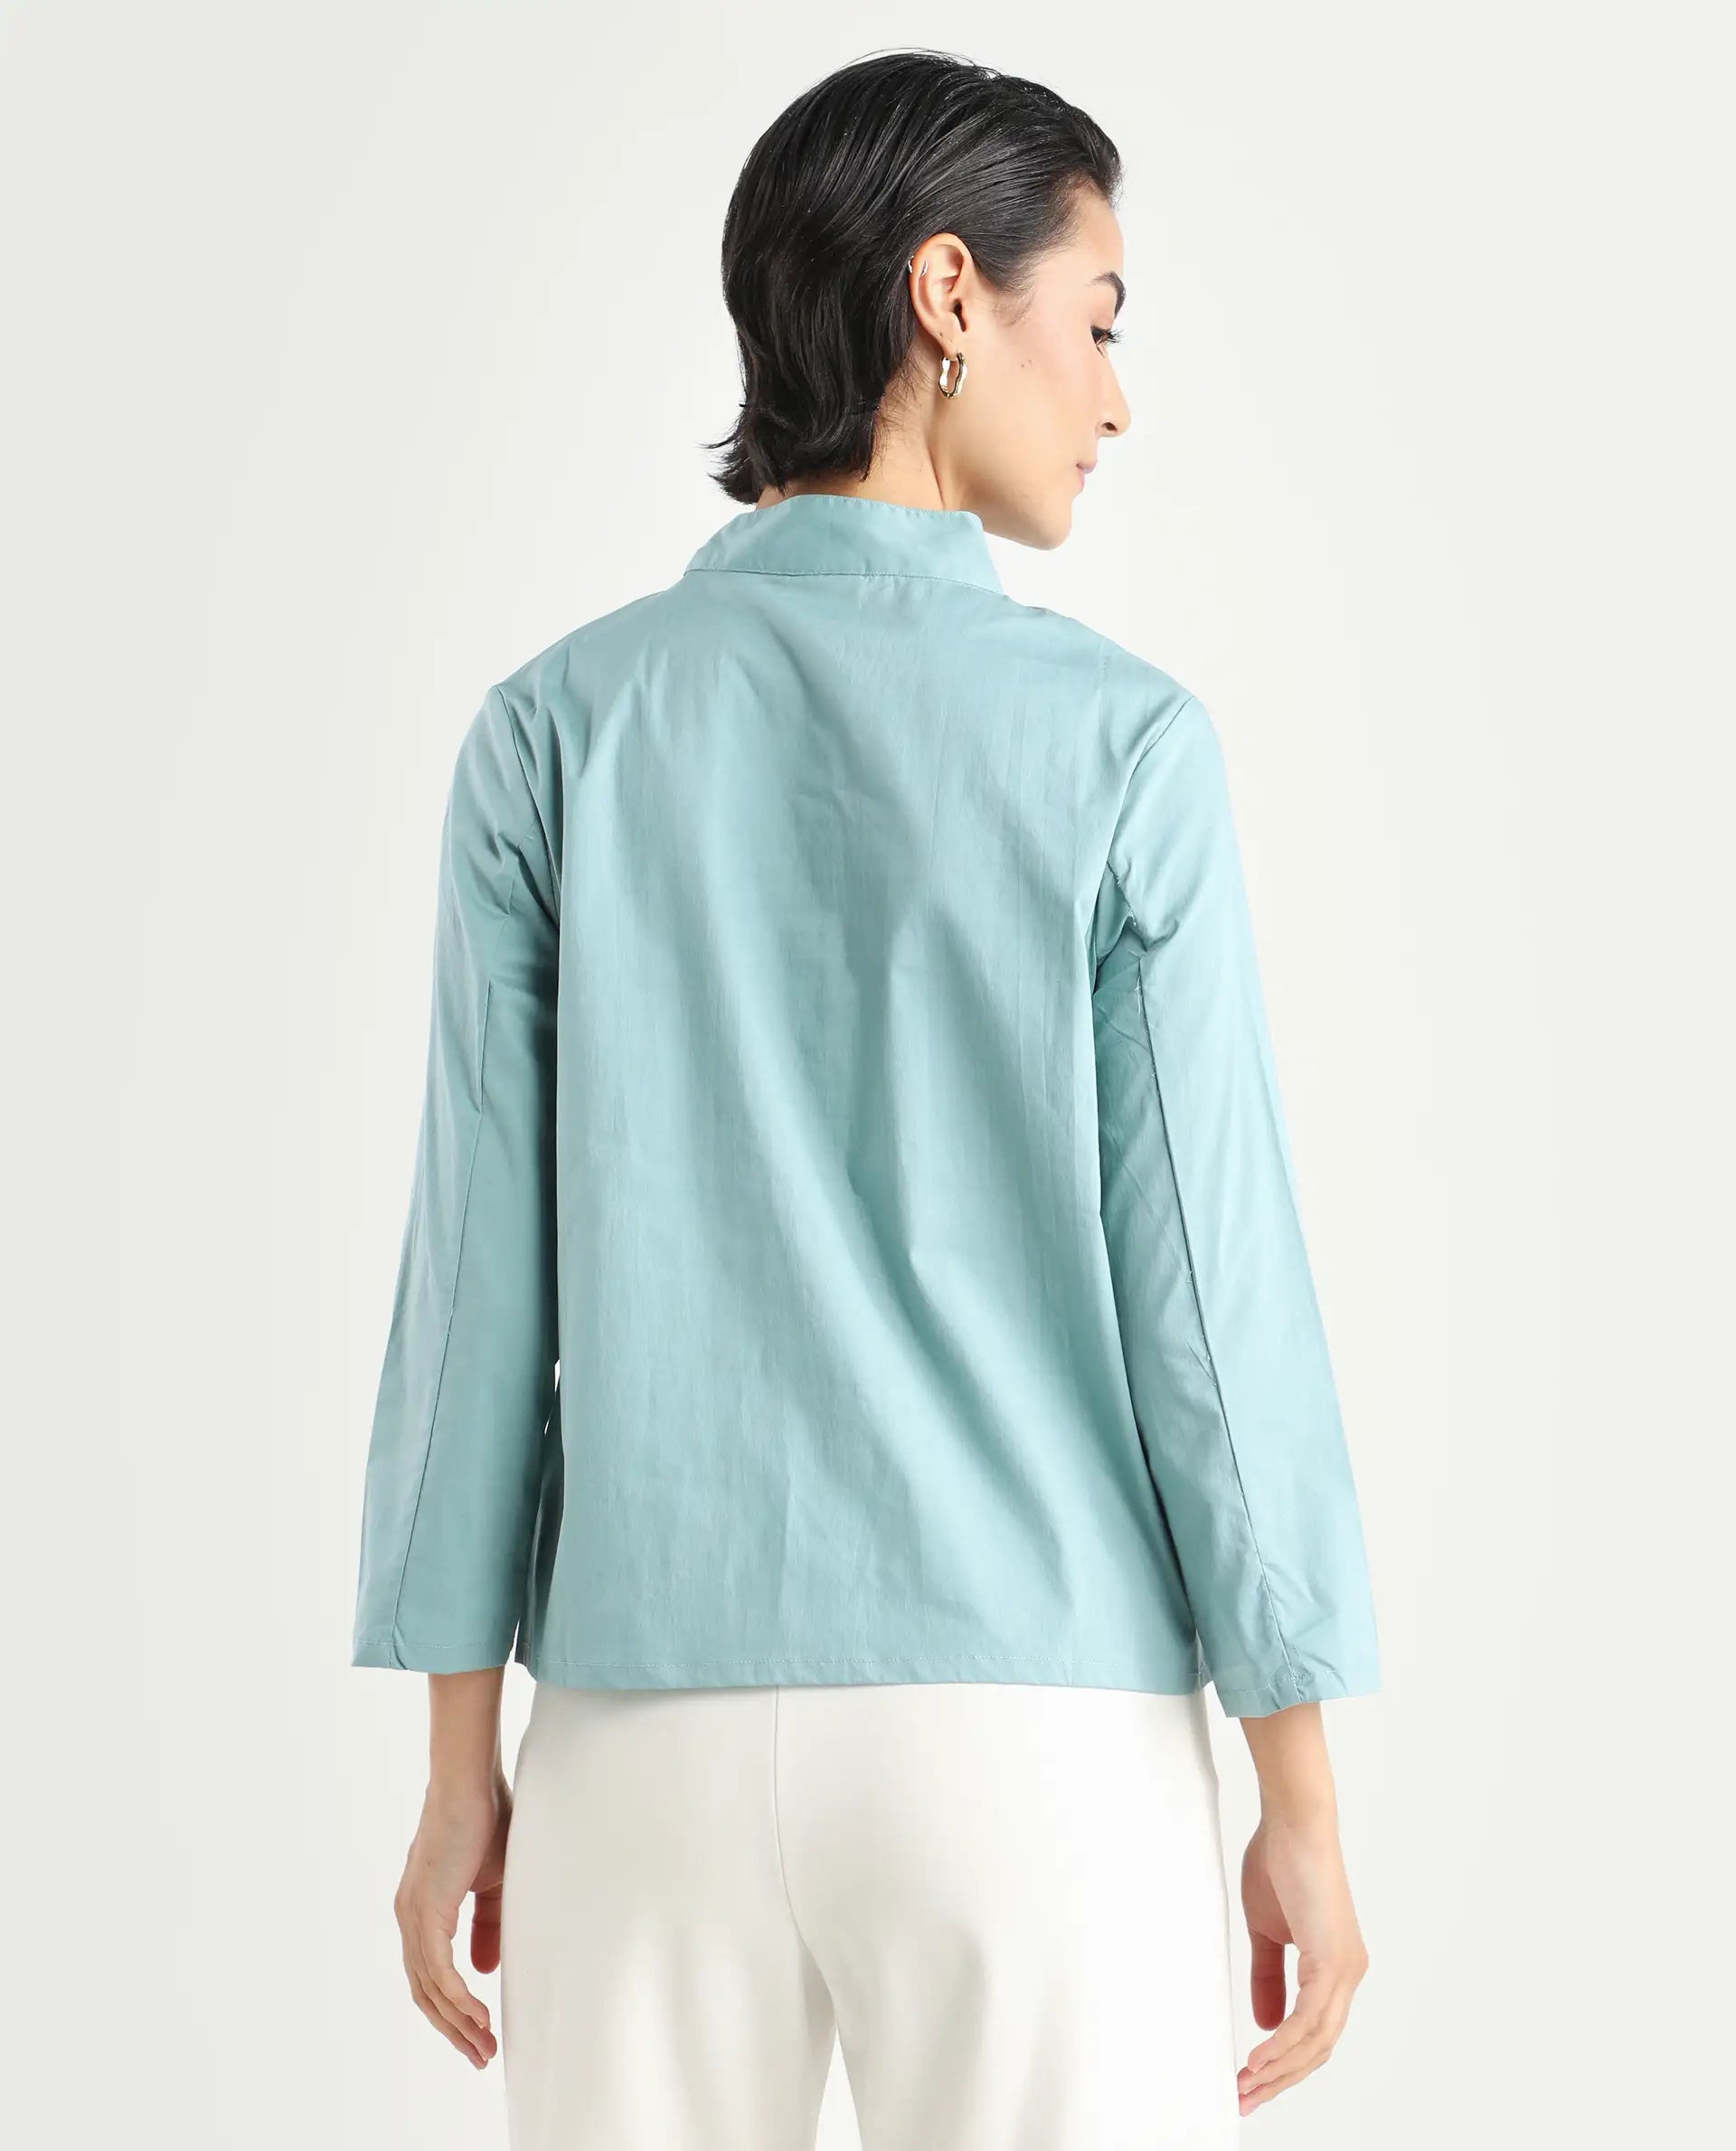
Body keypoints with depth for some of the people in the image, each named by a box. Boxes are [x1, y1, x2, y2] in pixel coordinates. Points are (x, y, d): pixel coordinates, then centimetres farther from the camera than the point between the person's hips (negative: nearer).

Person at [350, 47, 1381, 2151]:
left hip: (655, 1736, 2)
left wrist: (461, 1768, 6)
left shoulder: (555, 734, 0)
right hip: (1039, 1741, -2)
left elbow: (483, 1271, -1)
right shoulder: (1117, 745, -7)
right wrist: (1304, 1808, 0)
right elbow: (1205, 1285, -7)